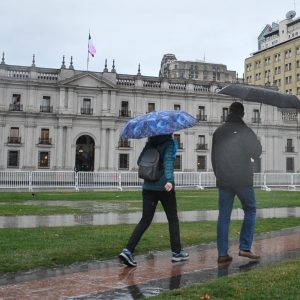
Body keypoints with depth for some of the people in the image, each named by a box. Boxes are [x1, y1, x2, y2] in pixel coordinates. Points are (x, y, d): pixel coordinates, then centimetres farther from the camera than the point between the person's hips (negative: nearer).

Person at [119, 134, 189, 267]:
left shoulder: (150, 143, 9)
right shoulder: (169, 142, -6)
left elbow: (139, 161, 13)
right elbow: (168, 160, -23)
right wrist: (169, 180, -35)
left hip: (148, 187, 5)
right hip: (164, 187, -4)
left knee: (145, 220, 4)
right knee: (173, 219, 12)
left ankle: (128, 250, -9)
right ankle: (177, 252, 20)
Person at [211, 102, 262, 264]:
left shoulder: (218, 132, 9)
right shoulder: (244, 130, -6)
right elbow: (256, 153, -8)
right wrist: (257, 142, 12)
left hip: (223, 181, 4)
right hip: (243, 180, -4)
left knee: (223, 216, 6)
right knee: (250, 211, 11)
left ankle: (222, 254, 6)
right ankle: (245, 248, 4)